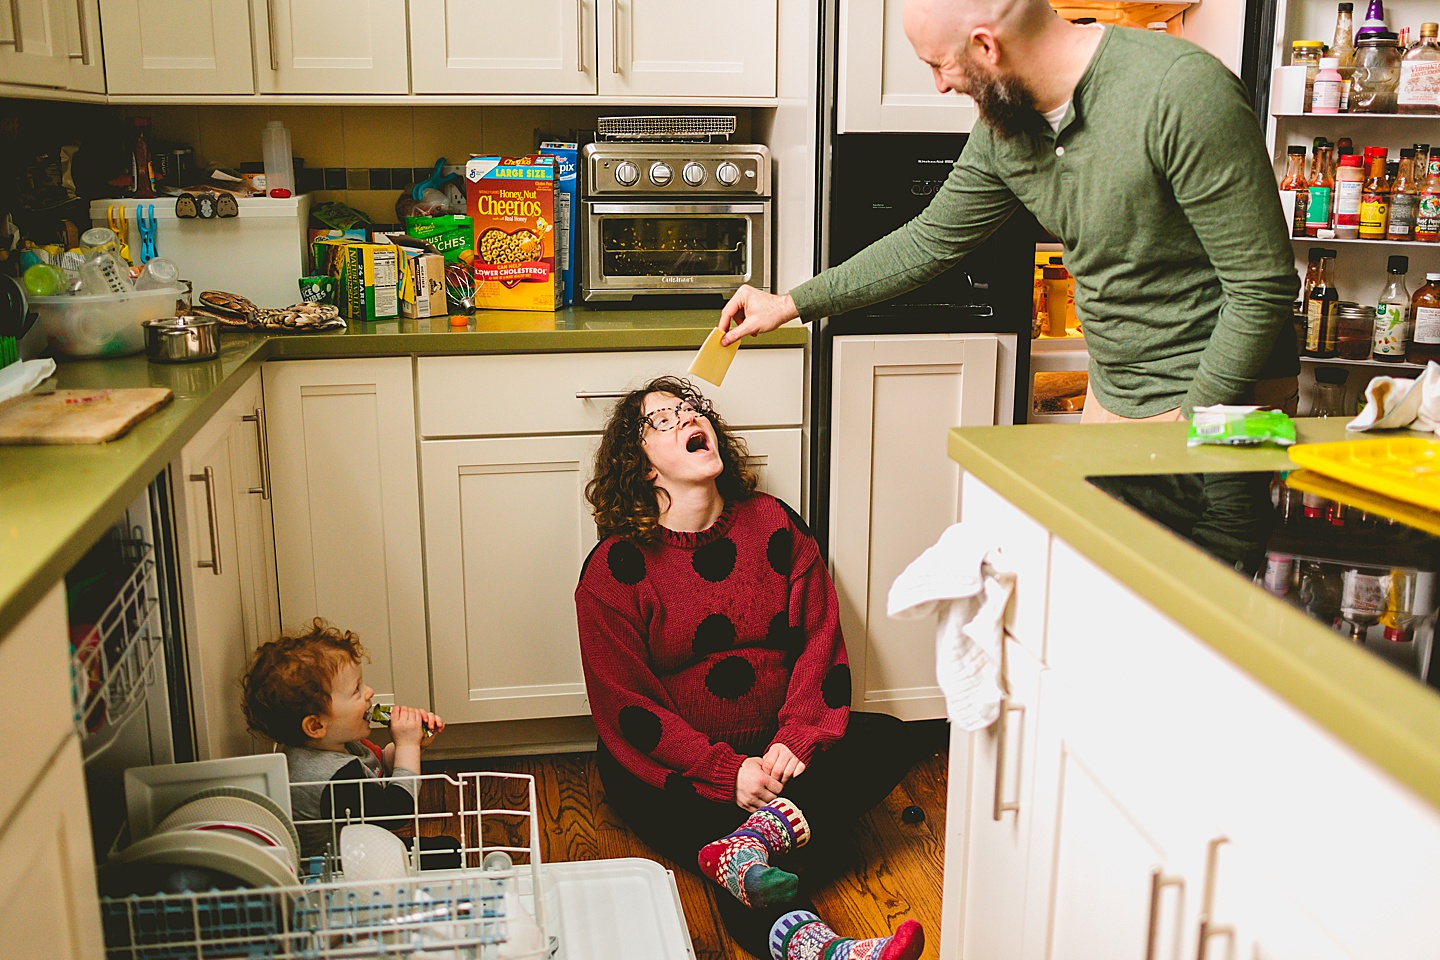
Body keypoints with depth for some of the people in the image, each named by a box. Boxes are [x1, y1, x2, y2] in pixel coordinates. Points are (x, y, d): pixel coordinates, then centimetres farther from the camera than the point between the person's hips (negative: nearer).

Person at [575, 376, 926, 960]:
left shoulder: (774, 526, 3)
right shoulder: (616, 567, -8)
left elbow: (820, 641, 1)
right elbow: (626, 704, -11)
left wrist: (796, 740, -16)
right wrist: (727, 773, -22)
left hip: (776, 745, 4)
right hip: (670, 765, -3)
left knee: (885, 741, -20)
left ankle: (756, 844, -39)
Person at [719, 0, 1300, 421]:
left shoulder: (1183, 93, -25)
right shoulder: (1002, 124, -1)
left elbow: (1263, 286, -21)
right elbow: (932, 240, 13)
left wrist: (1192, 423, -21)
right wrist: (790, 305, 15)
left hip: (1220, 393, -6)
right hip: (1110, 396, 7)